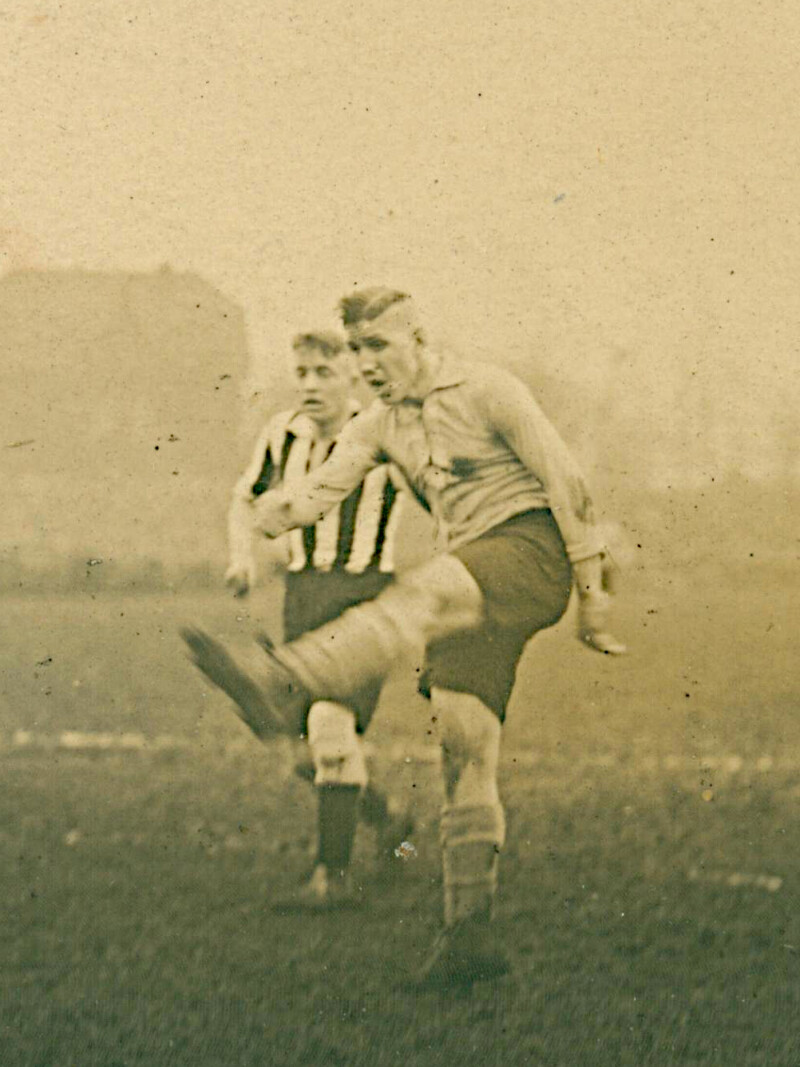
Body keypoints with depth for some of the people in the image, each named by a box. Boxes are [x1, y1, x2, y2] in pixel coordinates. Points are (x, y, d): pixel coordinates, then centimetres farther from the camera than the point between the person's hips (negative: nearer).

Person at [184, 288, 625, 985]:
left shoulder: (486, 391, -3)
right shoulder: (379, 425, 16)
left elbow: (565, 482, -4)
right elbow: (327, 484, 1)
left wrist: (594, 591, -8)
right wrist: (283, 510, -24)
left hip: (532, 552, -8)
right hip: (477, 584, 8)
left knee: (418, 598, -36)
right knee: (465, 758, -1)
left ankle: (280, 690, -58)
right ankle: (471, 934, -2)